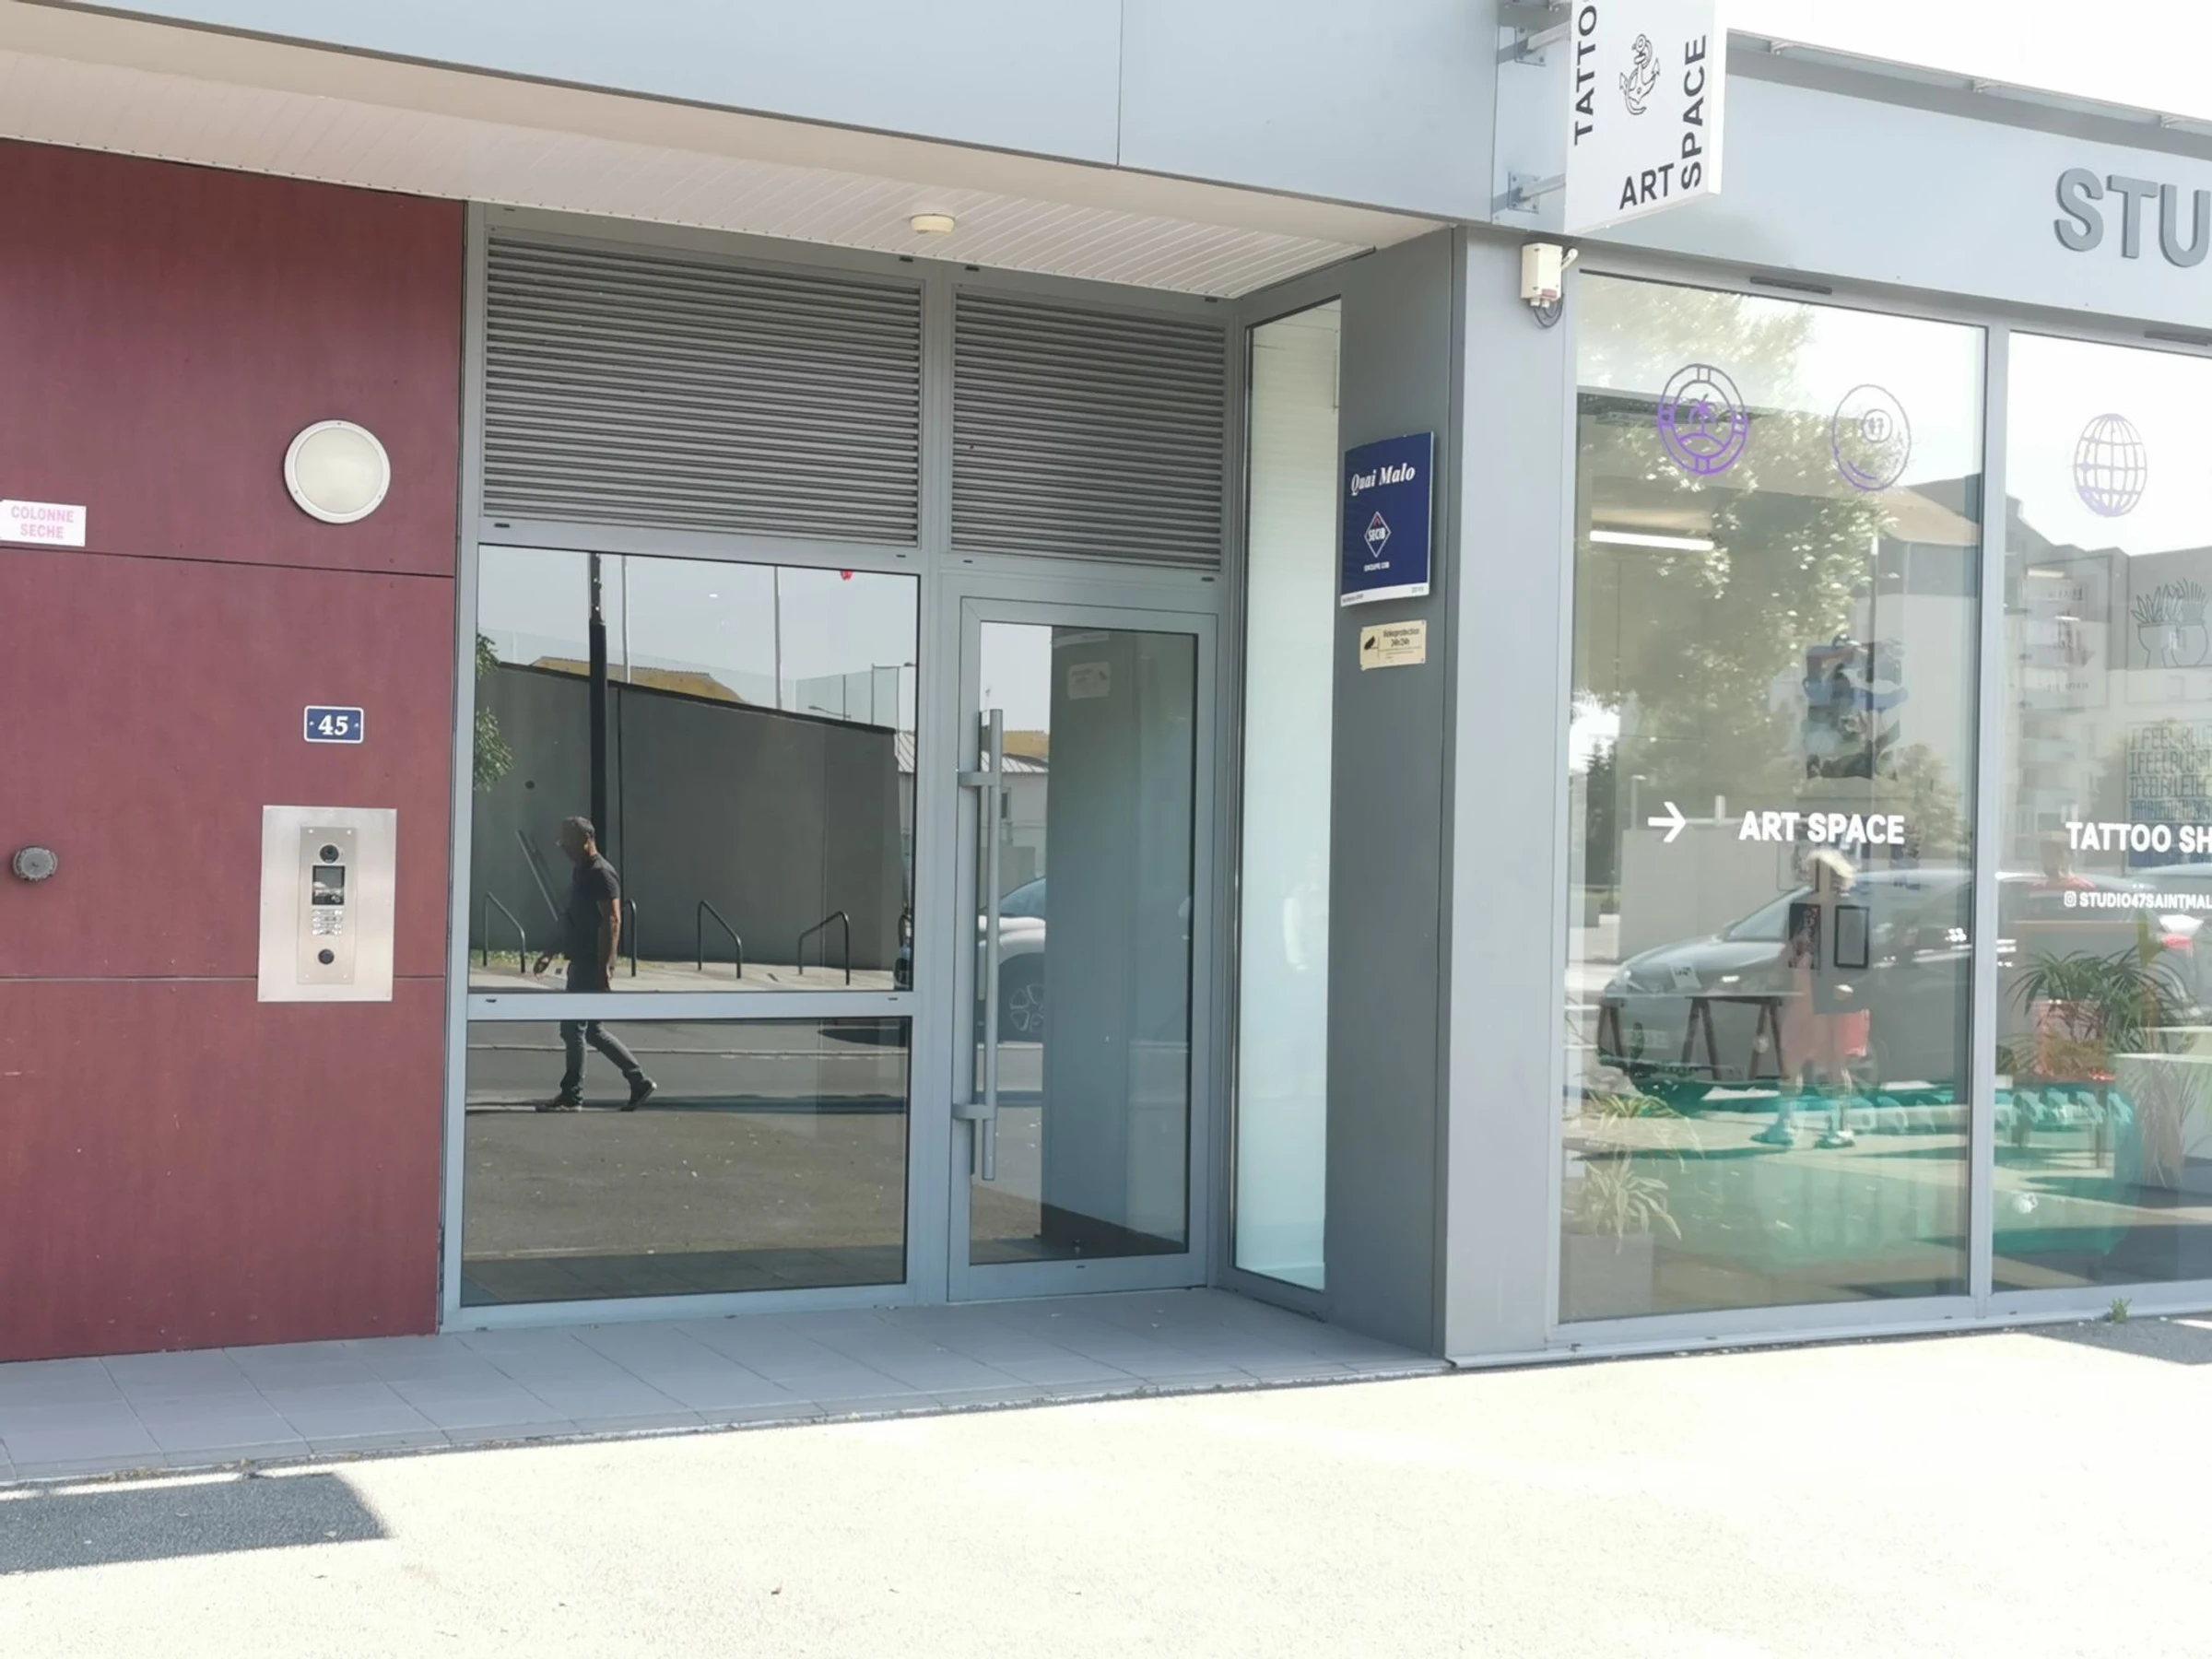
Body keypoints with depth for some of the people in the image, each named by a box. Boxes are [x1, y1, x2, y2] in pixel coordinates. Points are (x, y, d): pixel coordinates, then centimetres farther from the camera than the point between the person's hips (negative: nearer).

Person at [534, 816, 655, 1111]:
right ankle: (640, 1082, 17)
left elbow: (612, 921, -21)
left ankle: (571, 1096, 5)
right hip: (580, 962, 10)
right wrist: (550, 954, 22)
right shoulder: (581, 872, 15)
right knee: (591, 1029, 13)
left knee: (573, 1028, -4)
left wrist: (604, 968, -24)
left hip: (593, 965, -10)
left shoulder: (602, 874, -15)